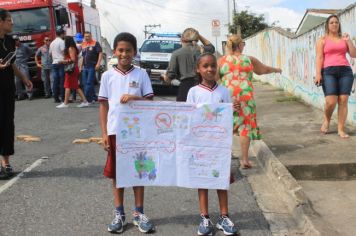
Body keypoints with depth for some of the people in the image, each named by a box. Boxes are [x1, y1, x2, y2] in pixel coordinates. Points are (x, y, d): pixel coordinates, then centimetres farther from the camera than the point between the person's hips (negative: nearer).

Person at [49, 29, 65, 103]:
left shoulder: (52, 43, 18)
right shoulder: (61, 41, -6)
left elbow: (50, 53, 22)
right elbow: (63, 51, -15)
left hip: (54, 63, 7)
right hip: (61, 63, -7)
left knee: (55, 81, 5)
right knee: (62, 81, -6)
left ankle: (56, 98, 6)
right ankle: (63, 97, -8)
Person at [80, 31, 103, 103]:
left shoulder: (95, 43, -2)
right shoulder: (83, 45, 17)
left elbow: (100, 53, -10)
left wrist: (98, 63, -20)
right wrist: (81, 66, 19)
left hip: (92, 67, -7)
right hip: (85, 67, 7)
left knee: (89, 83, -10)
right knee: (85, 83, 8)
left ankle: (87, 98, -9)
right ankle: (94, 97, 18)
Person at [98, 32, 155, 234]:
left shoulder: (141, 74, -1)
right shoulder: (108, 76, 1)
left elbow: (150, 101, -1)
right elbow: (103, 105, 3)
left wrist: (134, 98, -21)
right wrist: (104, 133, -1)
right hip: (115, 131, 1)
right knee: (116, 173, 8)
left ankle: (139, 213, 19)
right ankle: (119, 214, 20)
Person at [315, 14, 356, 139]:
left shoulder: (343, 39, 17)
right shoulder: (323, 40, 10)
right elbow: (319, 57, 1)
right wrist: (318, 74, -10)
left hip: (345, 71, 3)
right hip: (329, 71, -3)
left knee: (343, 101, -5)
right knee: (331, 101, -14)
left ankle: (341, 129, 0)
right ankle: (326, 120, 16)